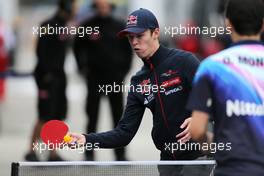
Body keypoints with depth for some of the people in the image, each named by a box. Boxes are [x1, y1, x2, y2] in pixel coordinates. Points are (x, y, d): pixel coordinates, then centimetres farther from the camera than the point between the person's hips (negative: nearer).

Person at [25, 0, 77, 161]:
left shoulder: (63, 27, 12)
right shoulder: (49, 26, -13)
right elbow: (41, 51, -17)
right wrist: (47, 72, -20)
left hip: (59, 75, 9)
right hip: (47, 76, -8)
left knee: (59, 116, 7)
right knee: (45, 117, -8)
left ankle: (53, 154, 11)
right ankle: (31, 152, 1)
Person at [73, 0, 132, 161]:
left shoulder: (119, 27, 3)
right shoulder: (87, 26, 1)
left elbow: (129, 50, 10)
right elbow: (78, 48, 9)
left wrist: (124, 69, 3)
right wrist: (83, 68, 2)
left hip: (115, 78, 1)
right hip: (95, 78, -1)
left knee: (119, 117, 3)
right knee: (92, 116, 3)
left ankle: (120, 154, 9)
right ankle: (89, 153, 9)